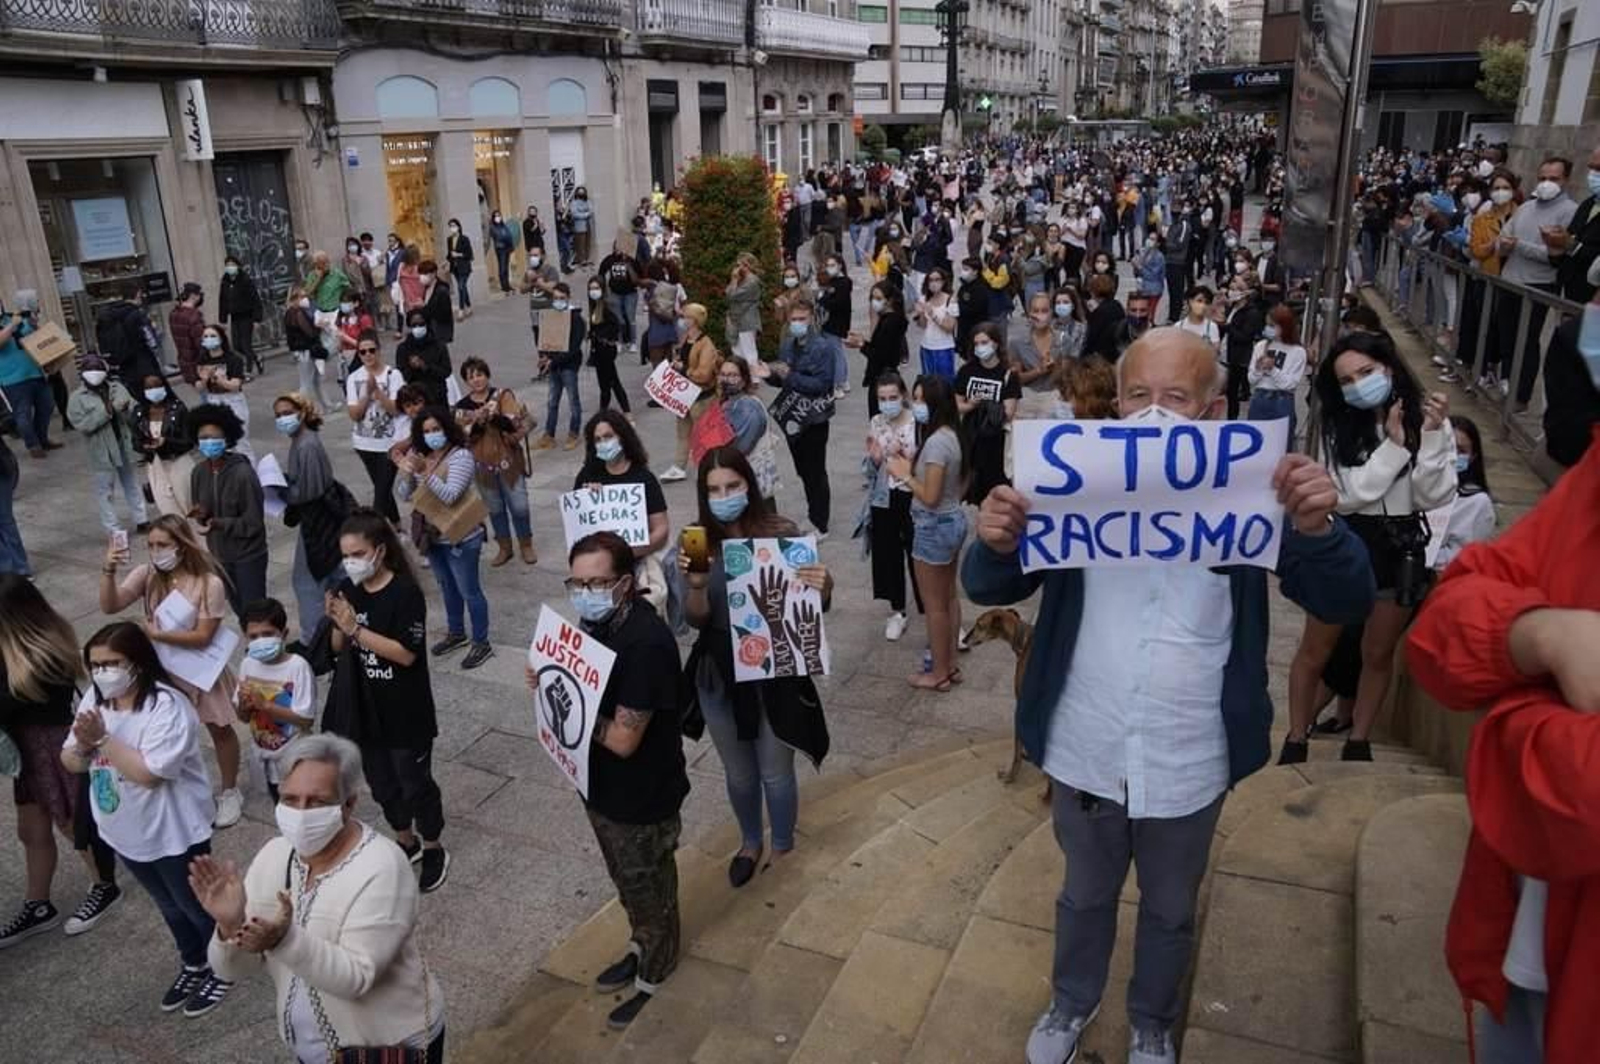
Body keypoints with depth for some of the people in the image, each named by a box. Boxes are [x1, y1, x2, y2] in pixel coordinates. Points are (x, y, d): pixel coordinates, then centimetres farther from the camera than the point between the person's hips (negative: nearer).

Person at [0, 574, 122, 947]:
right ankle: (38, 907, 38)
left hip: (57, 747, -8)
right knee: (31, 830, 20)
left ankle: (104, 888, 38)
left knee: (73, 825, 13)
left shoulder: (44, 657, -32)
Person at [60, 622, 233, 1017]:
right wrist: (82, 744, -21)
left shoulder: (166, 705, -27)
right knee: (168, 905, 25)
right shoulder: (95, 699, -3)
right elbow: (71, 763, 1)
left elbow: (149, 773, -32)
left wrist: (103, 738, -28)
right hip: (126, 833, 7)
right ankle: (193, 965, 45)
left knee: (196, 905, 12)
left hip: (173, 833, -7)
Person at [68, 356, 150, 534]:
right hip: (101, 451, -4)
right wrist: (105, 412, -23)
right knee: (106, 491, 3)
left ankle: (142, 520, 26)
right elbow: (82, 424, -16)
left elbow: (135, 410, 4)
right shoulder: (77, 398, -6)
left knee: (132, 484, 16)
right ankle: (114, 530, 8)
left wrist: (126, 408, -19)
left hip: (125, 445, 4)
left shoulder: (117, 388, 5)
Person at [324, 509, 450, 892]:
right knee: (381, 782, 19)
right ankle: (405, 842, 40)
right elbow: (339, 648, 7)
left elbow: (406, 654, -24)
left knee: (415, 783, 9)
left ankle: (434, 850, 28)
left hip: (405, 713, -6)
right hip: (364, 709, 6)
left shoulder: (406, 593, -19)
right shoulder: (349, 590, -1)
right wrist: (338, 623, -14)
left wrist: (355, 628, -27)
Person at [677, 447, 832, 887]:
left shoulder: (781, 532, -16)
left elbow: (814, 607, -11)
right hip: (719, 676, 3)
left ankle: (782, 849, 44)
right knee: (738, 773, 23)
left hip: (774, 673, -3)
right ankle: (750, 842, 51)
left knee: (775, 773, 16)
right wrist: (696, 585, -30)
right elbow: (696, 619, -9)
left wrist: (823, 587, -34)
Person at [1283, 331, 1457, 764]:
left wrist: (1432, 436, -21)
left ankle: (1358, 742, 32)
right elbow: (1351, 495, -16)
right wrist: (1395, 443, -18)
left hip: (1401, 547, 1)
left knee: (1378, 654, 15)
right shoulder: (1339, 426, -8)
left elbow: (1433, 497, -11)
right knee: (1314, 652, 7)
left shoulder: (1427, 420, -6)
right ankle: (1295, 741, 23)